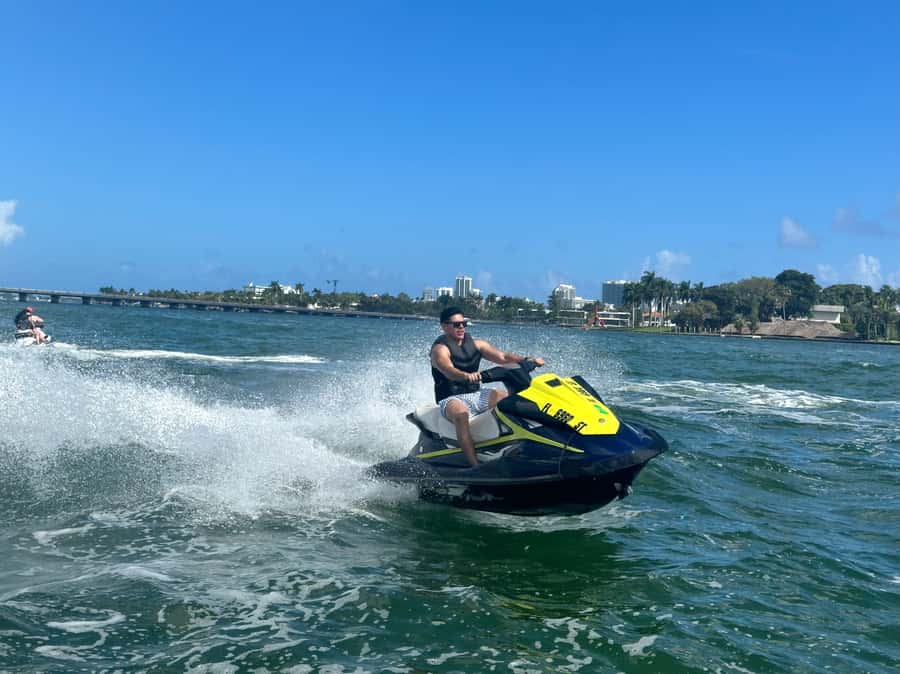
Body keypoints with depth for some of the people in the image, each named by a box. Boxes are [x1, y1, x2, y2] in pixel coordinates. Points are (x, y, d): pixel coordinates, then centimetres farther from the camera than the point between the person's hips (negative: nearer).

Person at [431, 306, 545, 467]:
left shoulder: (475, 344, 10)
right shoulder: (440, 349, -9)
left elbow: (502, 357, 1)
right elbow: (449, 371, -30)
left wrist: (527, 360, -15)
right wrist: (467, 376, -52)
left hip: (476, 395, 6)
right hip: (452, 399, -6)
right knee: (461, 414, -39)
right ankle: (475, 465, -45)